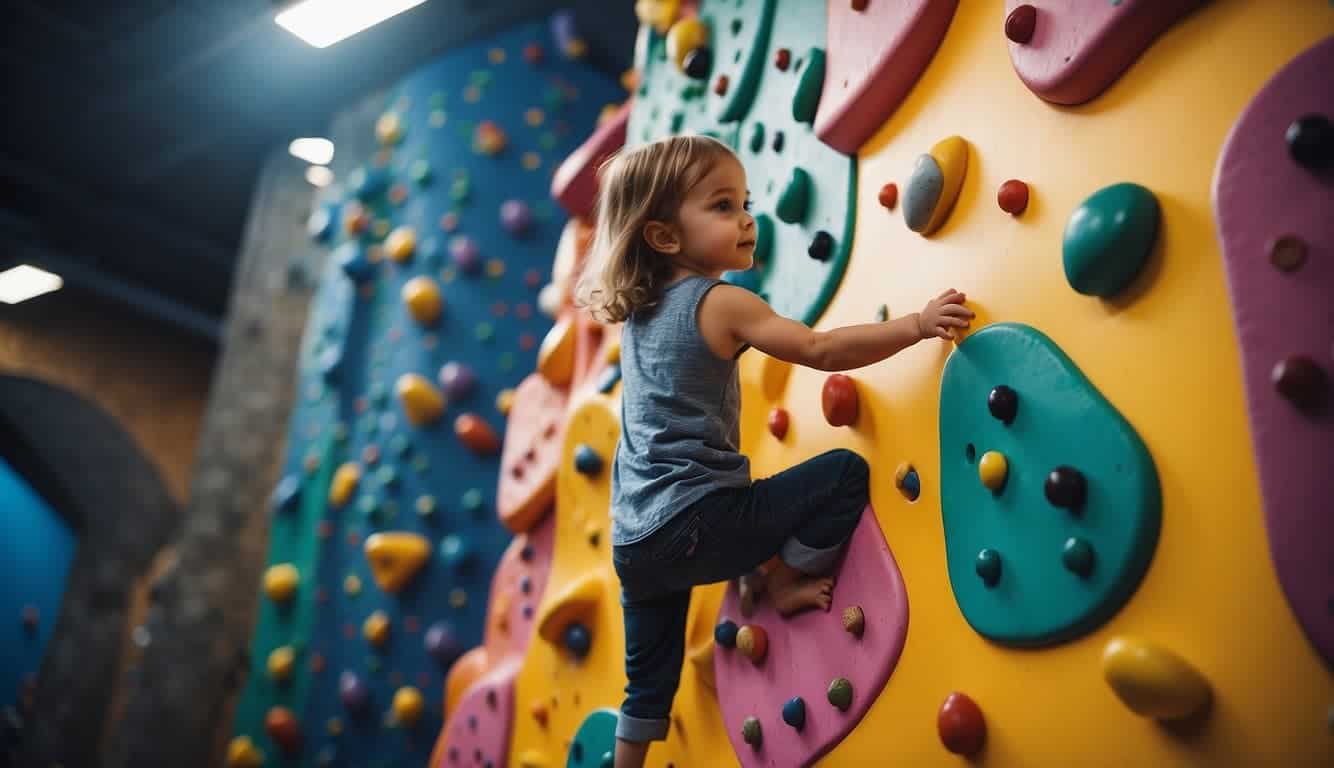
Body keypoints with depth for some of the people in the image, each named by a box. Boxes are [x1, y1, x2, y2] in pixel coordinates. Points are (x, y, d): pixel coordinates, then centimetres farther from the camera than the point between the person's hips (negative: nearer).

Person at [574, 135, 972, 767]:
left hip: (634, 537, 8)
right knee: (844, 473, -2)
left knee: (650, 675, 24)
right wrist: (917, 323, -9)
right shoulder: (721, 303, -9)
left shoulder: (638, 309, 12)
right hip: (694, 524, -8)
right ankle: (784, 583, 10)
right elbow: (823, 350, -14)